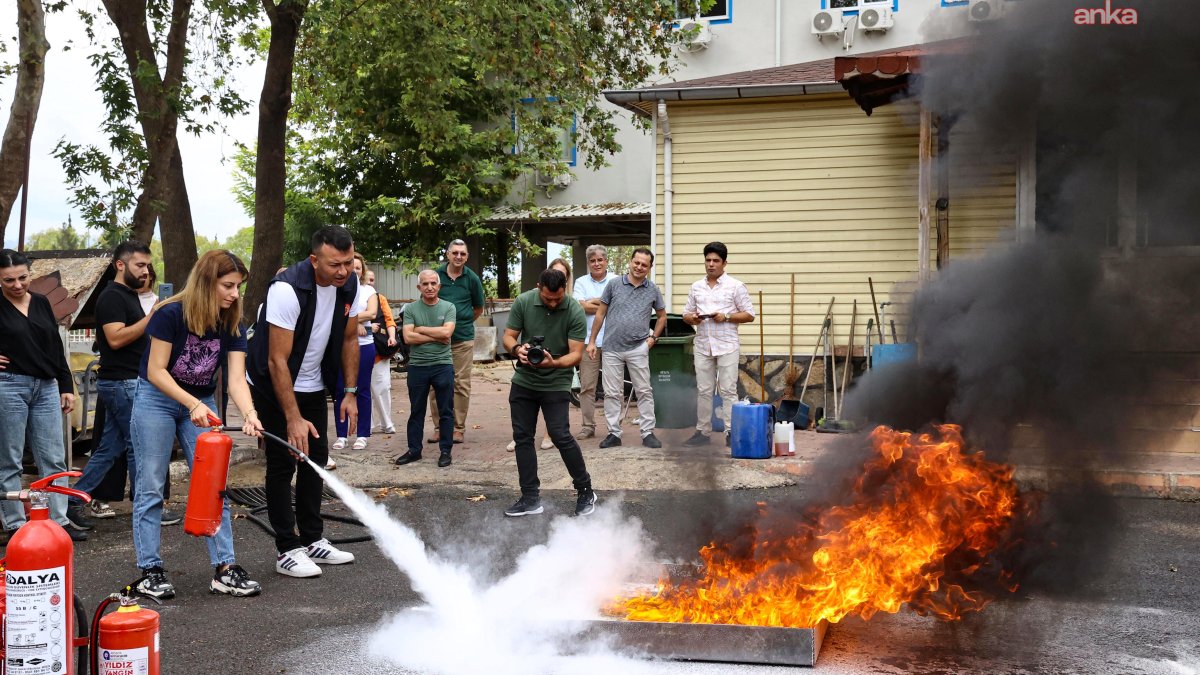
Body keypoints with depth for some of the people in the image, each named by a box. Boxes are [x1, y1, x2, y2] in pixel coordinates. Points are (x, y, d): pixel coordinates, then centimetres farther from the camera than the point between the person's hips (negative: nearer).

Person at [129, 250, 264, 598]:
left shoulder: (232, 324, -7)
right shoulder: (171, 314, -20)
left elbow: (236, 378, -14)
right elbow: (156, 371, -19)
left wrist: (249, 414, -33)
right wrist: (192, 404, -31)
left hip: (201, 405, 5)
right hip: (156, 399, -4)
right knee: (150, 488, -2)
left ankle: (224, 569, 1)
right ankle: (150, 571, 5)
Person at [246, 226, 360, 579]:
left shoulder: (349, 284, -10)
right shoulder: (287, 289, -30)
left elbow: (349, 339, 5)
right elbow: (277, 360, -29)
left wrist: (350, 392, 0)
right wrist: (293, 418, -30)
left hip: (313, 386, 7)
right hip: (274, 387, -7)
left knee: (316, 459, 9)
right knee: (282, 464, -5)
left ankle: (312, 539, 19)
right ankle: (287, 550, 1)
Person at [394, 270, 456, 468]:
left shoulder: (448, 308, 1)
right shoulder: (410, 309, 2)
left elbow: (446, 332, -14)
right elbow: (408, 338, -9)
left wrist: (420, 329, -8)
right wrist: (436, 337, -11)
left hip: (443, 365, -1)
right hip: (417, 366, 1)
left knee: (445, 412, 5)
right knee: (416, 411, 10)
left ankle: (445, 451, 13)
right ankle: (414, 450, 20)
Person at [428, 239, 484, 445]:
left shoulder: (472, 278, -1)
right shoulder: (437, 275, 0)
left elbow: (478, 308, 13)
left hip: (463, 339, -1)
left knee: (461, 384, 4)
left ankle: (458, 427, 11)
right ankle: (438, 426, 11)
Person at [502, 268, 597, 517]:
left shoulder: (575, 312, -15)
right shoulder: (523, 302, -8)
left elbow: (576, 354, -16)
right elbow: (508, 336, -1)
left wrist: (554, 363, -35)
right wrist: (517, 349, -24)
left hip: (556, 383, -4)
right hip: (523, 381, 4)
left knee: (560, 435, -13)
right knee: (522, 437, 6)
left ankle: (585, 492, 4)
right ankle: (530, 498, 16)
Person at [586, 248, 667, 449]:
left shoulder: (653, 290, 4)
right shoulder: (614, 284, 1)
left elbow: (662, 316, 17)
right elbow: (601, 313, 5)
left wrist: (653, 337, 4)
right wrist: (592, 341, 3)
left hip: (638, 349, 0)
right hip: (612, 348, 0)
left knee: (644, 391, 2)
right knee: (612, 393, 5)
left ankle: (648, 433, 9)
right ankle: (614, 433, 13)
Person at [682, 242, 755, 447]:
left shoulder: (735, 286, 0)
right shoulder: (696, 287, 12)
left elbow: (749, 315, -1)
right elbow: (686, 314, 16)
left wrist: (726, 317, -15)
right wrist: (691, 318, -7)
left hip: (726, 346, -4)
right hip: (702, 346, 4)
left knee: (728, 390, -3)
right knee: (704, 391, 8)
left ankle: (731, 433, -1)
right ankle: (703, 431, 14)